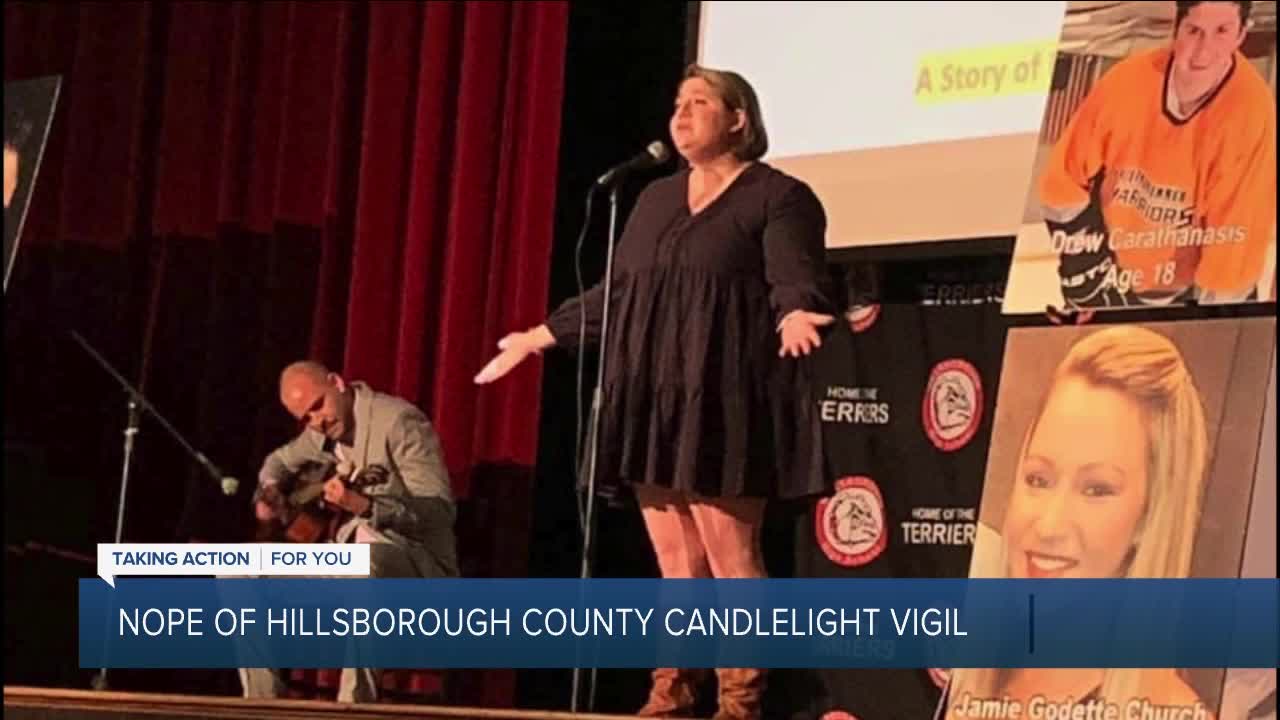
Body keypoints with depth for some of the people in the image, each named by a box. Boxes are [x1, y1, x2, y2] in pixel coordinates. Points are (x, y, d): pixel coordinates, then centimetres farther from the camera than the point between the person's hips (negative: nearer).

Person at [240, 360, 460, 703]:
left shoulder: (399, 421, -16)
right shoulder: (323, 431, 7)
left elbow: (440, 511, -24)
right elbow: (281, 459, 31)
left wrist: (366, 506, -39)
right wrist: (268, 491, 6)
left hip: (418, 563, -8)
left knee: (365, 553, -43)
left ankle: (355, 704, -41)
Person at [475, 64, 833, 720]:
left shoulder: (778, 196, -2)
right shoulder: (656, 198, 20)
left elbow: (796, 282, -13)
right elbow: (616, 293, 25)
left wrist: (795, 316, -35)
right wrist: (539, 337, 26)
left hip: (721, 402, -7)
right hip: (655, 402, 7)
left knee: (729, 560, -9)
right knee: (676, 566, 6)